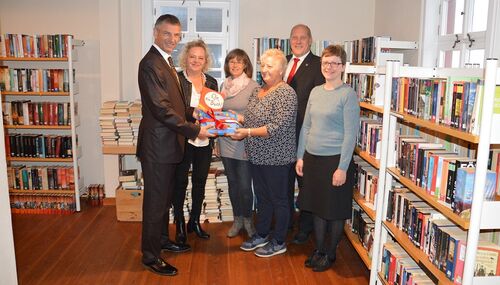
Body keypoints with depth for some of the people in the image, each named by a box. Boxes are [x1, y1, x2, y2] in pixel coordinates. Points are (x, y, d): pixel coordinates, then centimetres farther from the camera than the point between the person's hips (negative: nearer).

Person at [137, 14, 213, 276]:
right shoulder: (151, 64, -18)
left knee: (164, 197, 21)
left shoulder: (166, 62, 14)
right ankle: (151, 256, 16)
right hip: (157, 144, -10)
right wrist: (194, 130, -20)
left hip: (168, 143, 10)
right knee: (156, 200, 2)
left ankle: (162, 239, 39)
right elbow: (161, 109, -24)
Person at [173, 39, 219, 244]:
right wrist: (193, 112, -27)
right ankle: (179, 224, 21)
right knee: (181, 182, 7)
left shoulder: (211, 82, 10)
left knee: (200, 182, 14)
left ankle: (195, 221, 30)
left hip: (205, 142, 5)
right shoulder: (177, 80, -6)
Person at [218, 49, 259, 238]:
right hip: (226, 142, 5)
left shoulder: (253, 86, -8)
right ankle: (237, 219, 29)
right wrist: (217, 142, 15)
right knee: (232, 182, 14)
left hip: (244, 143, -5)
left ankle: (248, 219, 22)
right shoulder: (224, 86, 9)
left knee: (244, 185, -1)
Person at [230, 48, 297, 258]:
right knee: (262, 196, 19)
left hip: (276, 157, -8)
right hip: (257, 155, 8)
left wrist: (248, 132, -23)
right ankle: (261, 235, 35)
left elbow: (278, 127, -24)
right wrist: (238, 118, 2)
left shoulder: (286, 93, -16)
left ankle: (279, 242, 21)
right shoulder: (258, 91, 11)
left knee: (278, 199, 6)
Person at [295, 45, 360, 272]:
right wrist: (300, 156, 10)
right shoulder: (315, 91, 8)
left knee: (335, 210, 9)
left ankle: (330, 253, 28)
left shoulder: (348, 94, -10)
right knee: (317, 206, 15)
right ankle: (318, 250, 32)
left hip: (335, 159, -5)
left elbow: (350, 134, -13)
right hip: (312, 157, 6)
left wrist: (342, 168, -15)